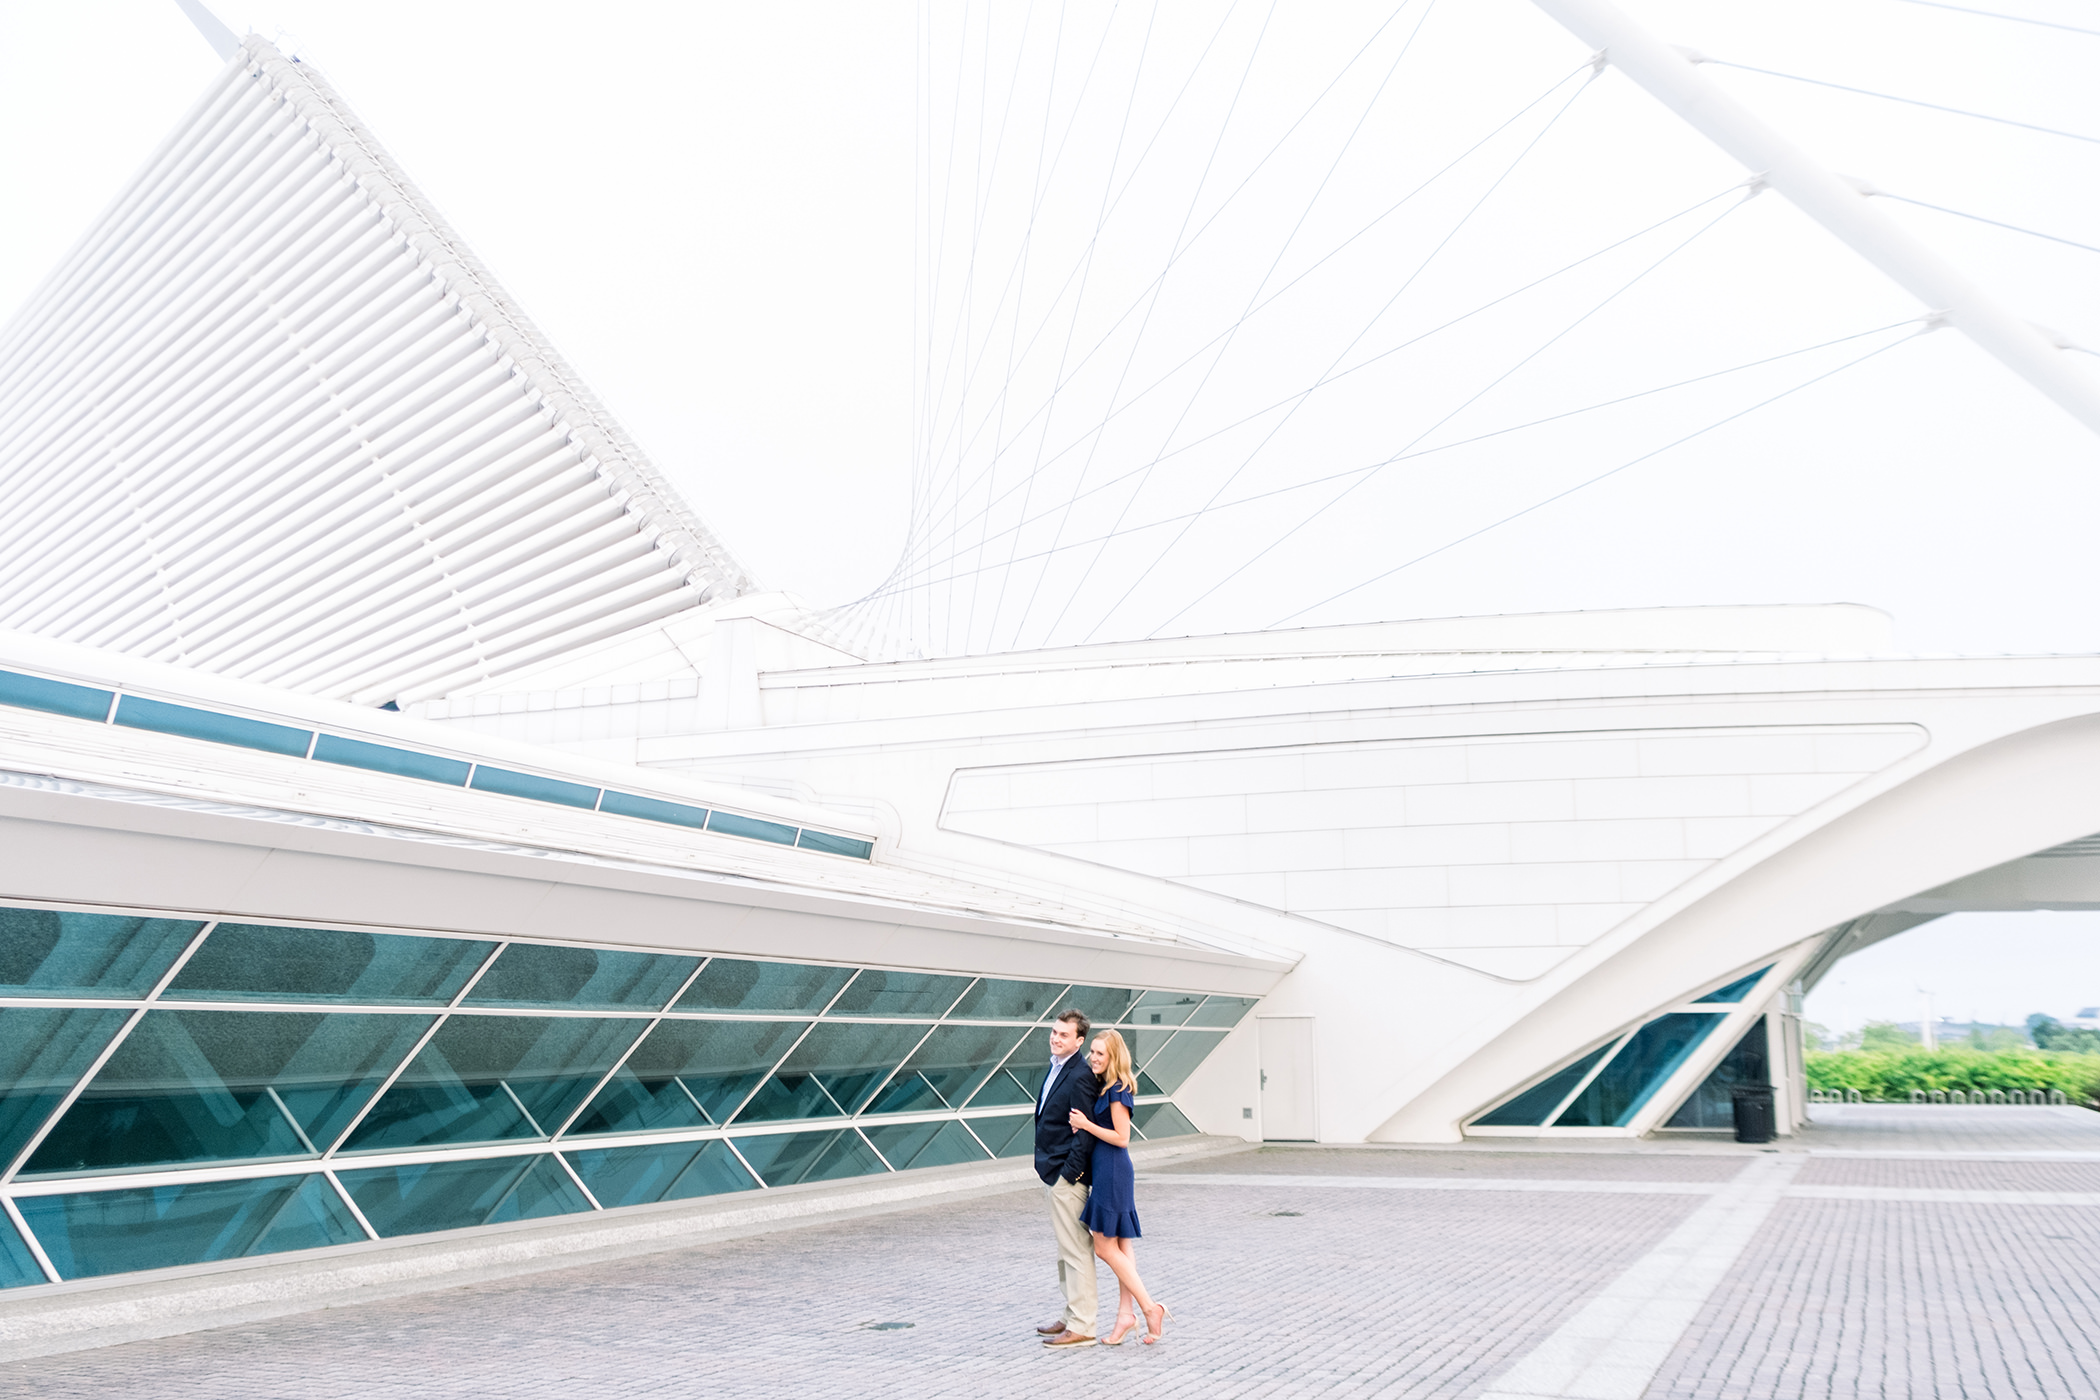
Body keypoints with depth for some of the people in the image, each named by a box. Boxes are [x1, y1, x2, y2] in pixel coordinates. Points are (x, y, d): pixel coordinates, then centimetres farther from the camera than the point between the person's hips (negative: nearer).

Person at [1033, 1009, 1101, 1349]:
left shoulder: (1080, 1076, -19)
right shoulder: (1057, 1067, 12)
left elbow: (1084, 1130, -21)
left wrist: (1070, 1173, -19)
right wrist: (1050, 1165, 16)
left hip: (1068, 1174, -11)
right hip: (1056, 1171, 11)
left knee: (1075, 1250, -4)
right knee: (1066, 1249, 18)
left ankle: (1081, 1328, 2)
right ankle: (1073, 1316, 29)